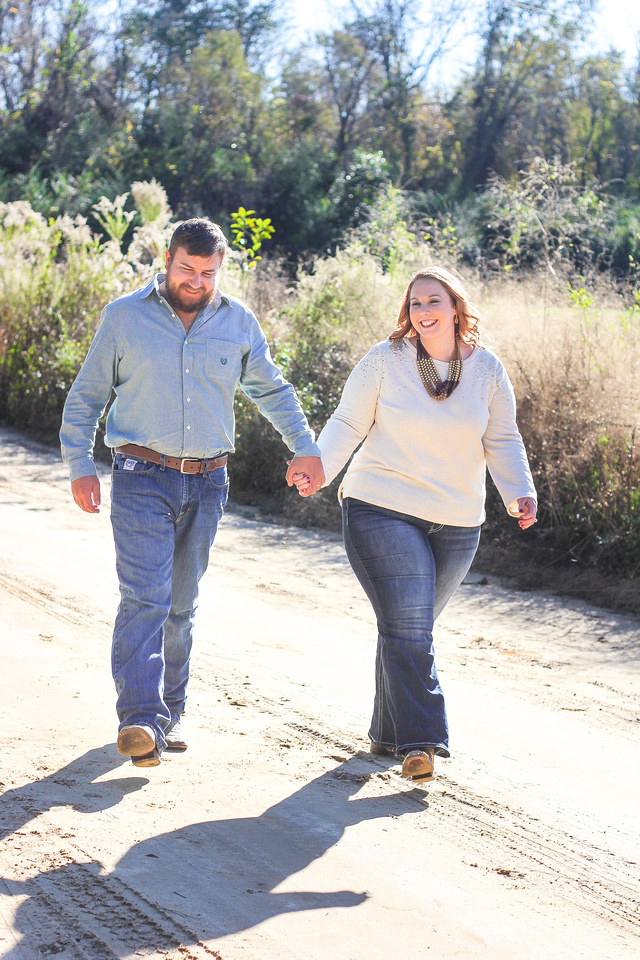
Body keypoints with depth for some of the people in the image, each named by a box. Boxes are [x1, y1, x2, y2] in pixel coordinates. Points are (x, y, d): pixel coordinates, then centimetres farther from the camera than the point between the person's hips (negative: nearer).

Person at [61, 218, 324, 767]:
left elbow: (271, 389, 20)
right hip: (142, 478, -3)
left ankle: (170, 710, 22)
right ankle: (142, 721, -25)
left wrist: (304, 447, 11)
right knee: (145, 597, -16)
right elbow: (87, 396, 6)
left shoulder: (238, 322, 6)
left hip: (207, 481, 3)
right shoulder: (124, 316, 0)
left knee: (181, 603, 10)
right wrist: (80, 466, -2)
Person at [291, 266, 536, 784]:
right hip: (383, 511, -3)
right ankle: (421, 741, -13)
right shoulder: (385, 360, -4)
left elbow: (502, 441, 7)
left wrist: (519, 492, -7)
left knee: (411, 626, 11)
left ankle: (390, 731, 28)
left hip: (457, 525, 3)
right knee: (407, 626, -13)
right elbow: (348, 424, -1)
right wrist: (318, 467, -17)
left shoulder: (488, 370, 3)